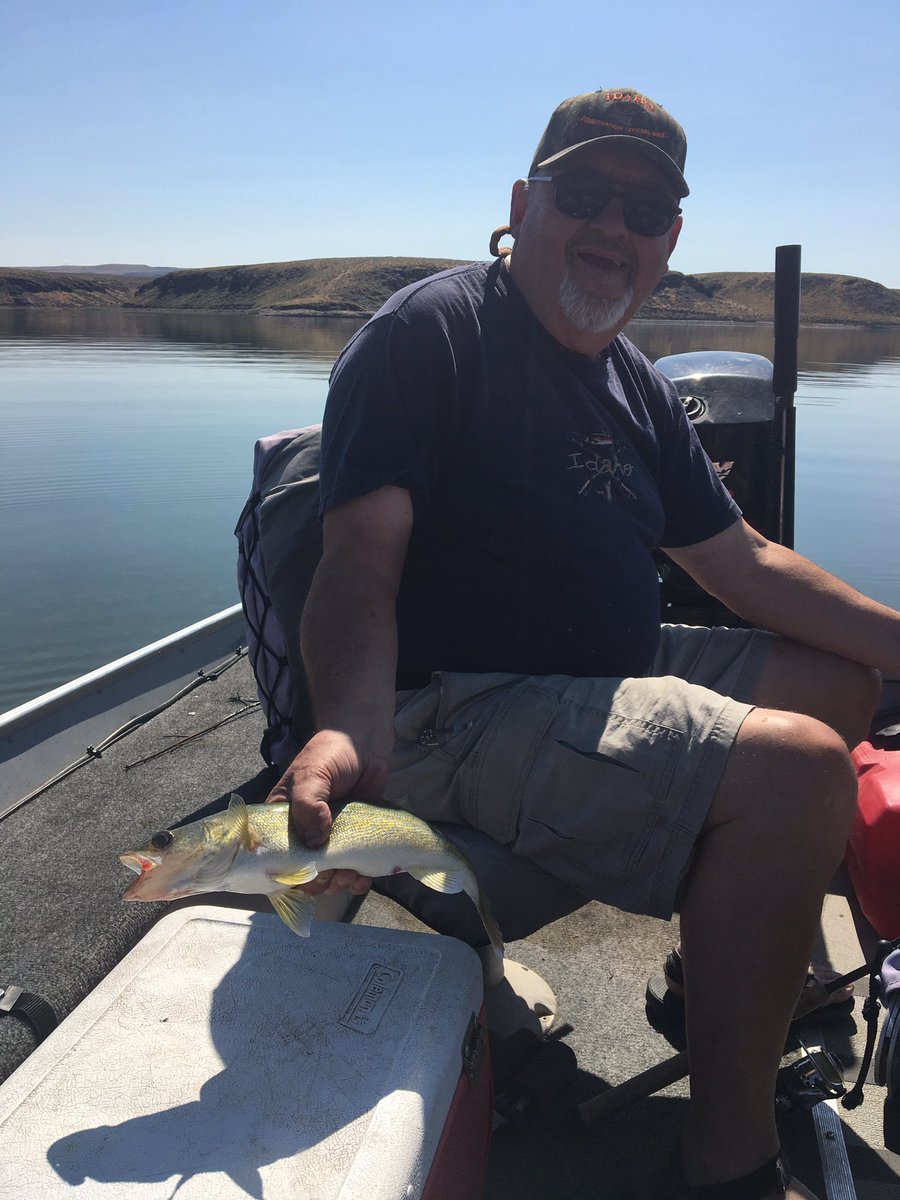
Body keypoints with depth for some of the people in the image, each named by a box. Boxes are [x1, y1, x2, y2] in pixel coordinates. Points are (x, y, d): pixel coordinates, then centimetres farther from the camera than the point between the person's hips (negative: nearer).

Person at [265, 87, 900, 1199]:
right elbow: (361, 560, -20)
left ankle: (737, 969, 25)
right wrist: (349, 729, -39)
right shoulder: (427, 333, -10)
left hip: (610, 680, 9)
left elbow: (743, 563, 17)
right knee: (796, 768, -23)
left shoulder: (635, 386, 14)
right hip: (458, 712, -9)